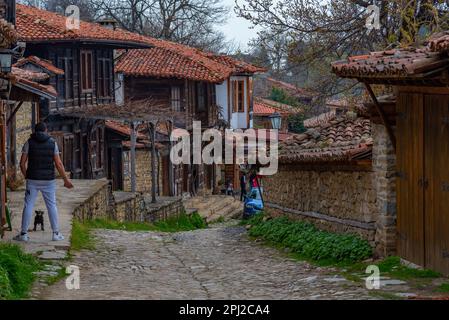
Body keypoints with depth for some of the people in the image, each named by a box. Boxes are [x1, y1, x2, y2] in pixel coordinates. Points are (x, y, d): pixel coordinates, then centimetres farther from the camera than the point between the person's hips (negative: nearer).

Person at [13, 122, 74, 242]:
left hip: (33, 179, 0)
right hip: (48, 180, 0)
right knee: (52, 205, 9)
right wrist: (66, 179, 5)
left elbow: (22, 163, -2)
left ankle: (24, 233, 2)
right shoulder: (52, 143, 0)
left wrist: (26, 176, 15)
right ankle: (56, 233, 8)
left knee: (28, 205, 4)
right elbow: (58, 164, -4)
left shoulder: (29, 142, -1)